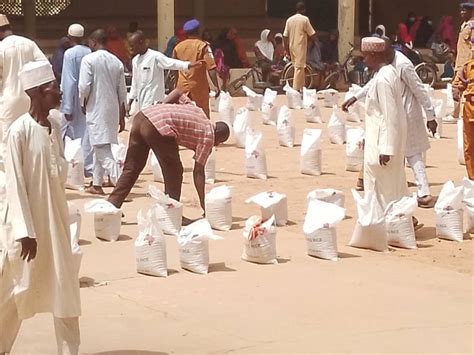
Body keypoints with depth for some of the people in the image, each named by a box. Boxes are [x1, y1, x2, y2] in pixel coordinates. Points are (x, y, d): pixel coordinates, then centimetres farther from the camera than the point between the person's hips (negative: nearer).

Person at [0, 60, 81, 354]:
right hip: (29, 220, -6)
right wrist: (25, 231, -18)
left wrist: (61, 169, -7)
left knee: (66, 285, 8)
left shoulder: (55, 125, 3)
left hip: (56, 216, 6)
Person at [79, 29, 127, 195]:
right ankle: (97, 184, 26)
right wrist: (122, 117, 15)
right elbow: (122, 92, 9)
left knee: (102, 149, -7)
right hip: (113, 109, 6)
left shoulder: (89, 59, -9)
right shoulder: (116, 62, 7)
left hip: (96, 109, -6)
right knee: (100, 146, 19)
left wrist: (82, 104, 5)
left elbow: (84, 86, -14)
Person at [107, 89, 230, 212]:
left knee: (131, 168, 16)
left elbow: (178, 92, 28)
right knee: (174, 173, 8)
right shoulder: (208, 137, 7)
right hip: (159, 127, -8)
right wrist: (203, 203, 9)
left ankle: (112, 204, 18)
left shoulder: (197, 112, 29)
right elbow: (198, 172, 5)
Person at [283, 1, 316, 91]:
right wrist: (310, 39, 14)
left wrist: (287, 49, 13)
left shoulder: (289, 20, 6)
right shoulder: (304, 19, -9)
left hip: (292, 47, 6)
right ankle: (296, 89, -9)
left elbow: (285, 36, 6)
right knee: (299, 67, -5)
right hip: (300, 46, -6)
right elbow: (312, 35, -7)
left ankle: (301, 87, 22)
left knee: (299, 67, 16)